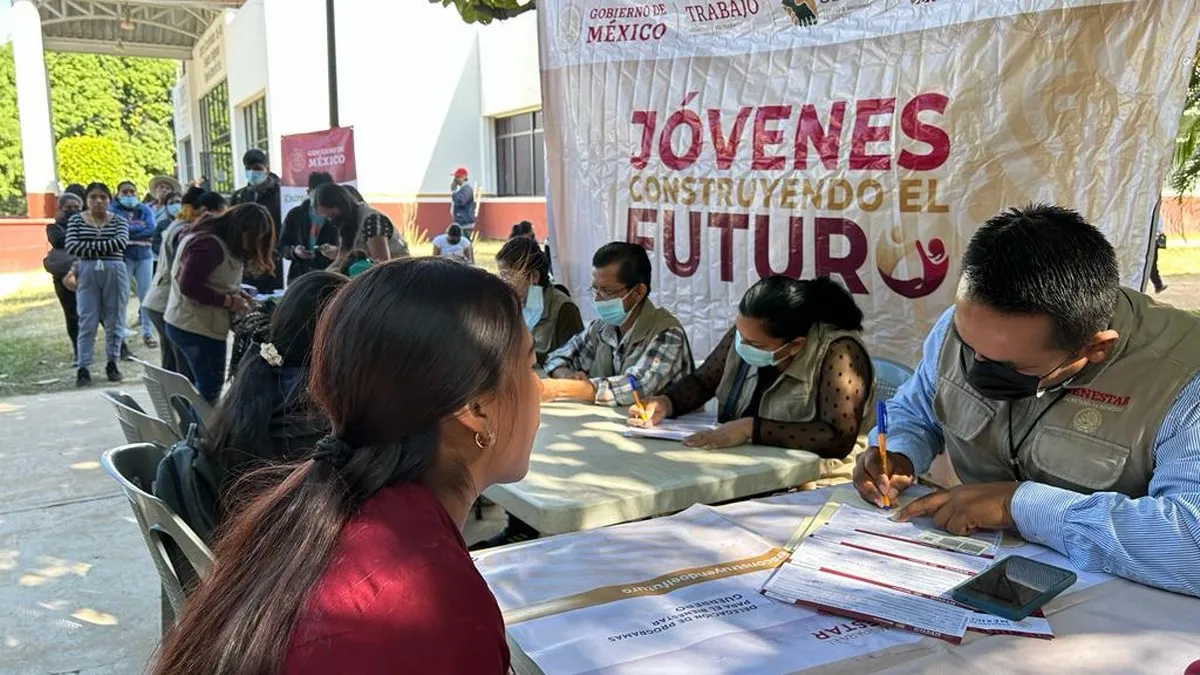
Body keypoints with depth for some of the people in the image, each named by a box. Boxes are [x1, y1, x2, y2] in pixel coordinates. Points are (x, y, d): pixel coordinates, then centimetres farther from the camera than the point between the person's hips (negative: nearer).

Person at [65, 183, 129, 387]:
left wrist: (89, 247, -11)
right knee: (87, 322, -3)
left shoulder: (118, 221, 6)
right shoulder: (76, 220, 7)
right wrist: (103, 247, -10)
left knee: (114, 321, 6)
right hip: (87, 273, -1)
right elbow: (71, 246, -7)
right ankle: (83, 368, -1)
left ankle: (112, 363, 18)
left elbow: (121, 242, -13)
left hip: (115, 272, 1)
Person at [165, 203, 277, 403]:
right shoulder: (209, 244, -20)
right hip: (197, 328, -10)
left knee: (201, 386, 17)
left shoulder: (221, 243, 13)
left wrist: (235, 291, 3)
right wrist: (229, 301, -19)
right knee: (209, 389, -5)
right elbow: (189, 286, -25)